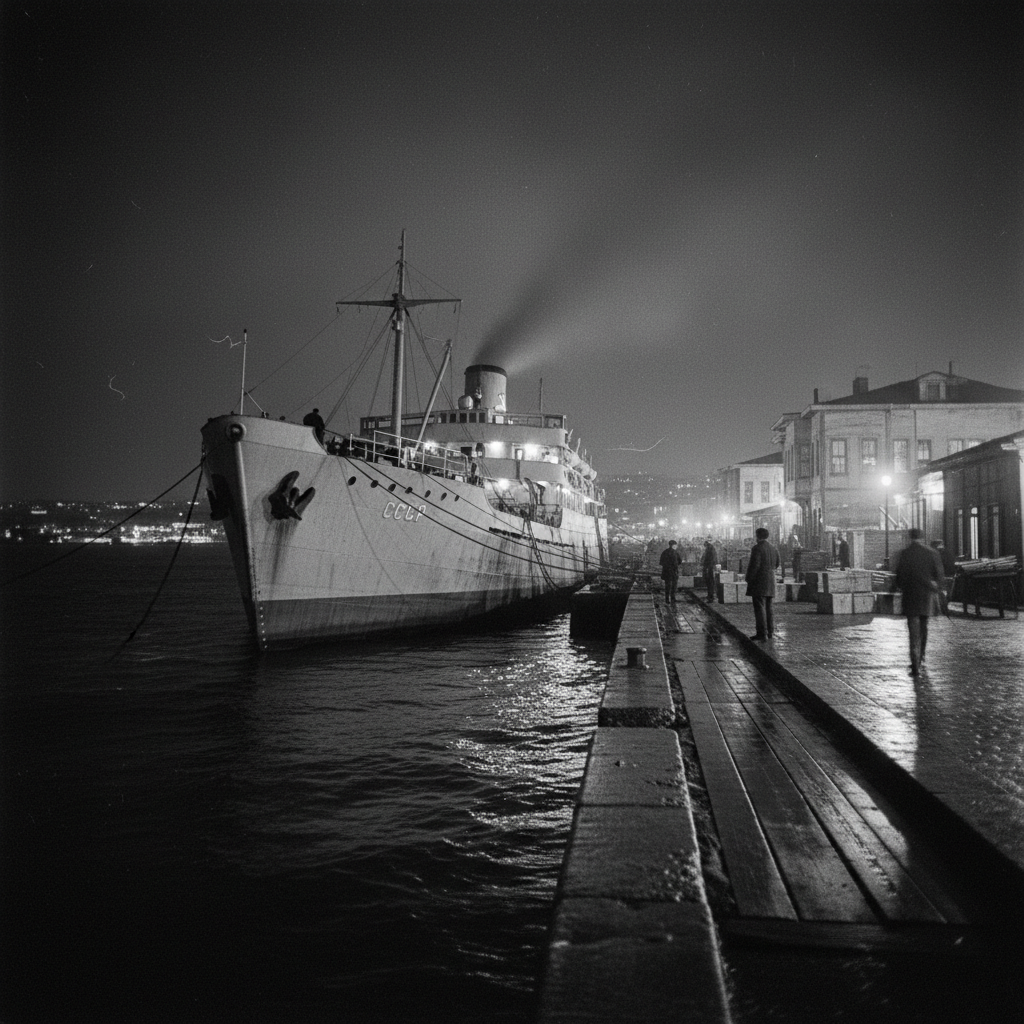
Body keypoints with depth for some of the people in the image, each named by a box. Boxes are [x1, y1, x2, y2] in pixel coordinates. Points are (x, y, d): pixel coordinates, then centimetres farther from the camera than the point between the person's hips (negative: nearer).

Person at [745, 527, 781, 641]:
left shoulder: (757, 548, -11)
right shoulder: (773, 549, 13)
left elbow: (754, 566, -16)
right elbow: (776, 566, 18)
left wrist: (749, 580, -9)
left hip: (759, 583, -8)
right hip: (771, 584, 8)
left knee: (760, 608, -7)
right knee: (768, 608, 13)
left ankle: (762, 633, -9)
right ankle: (770, 632, 14)